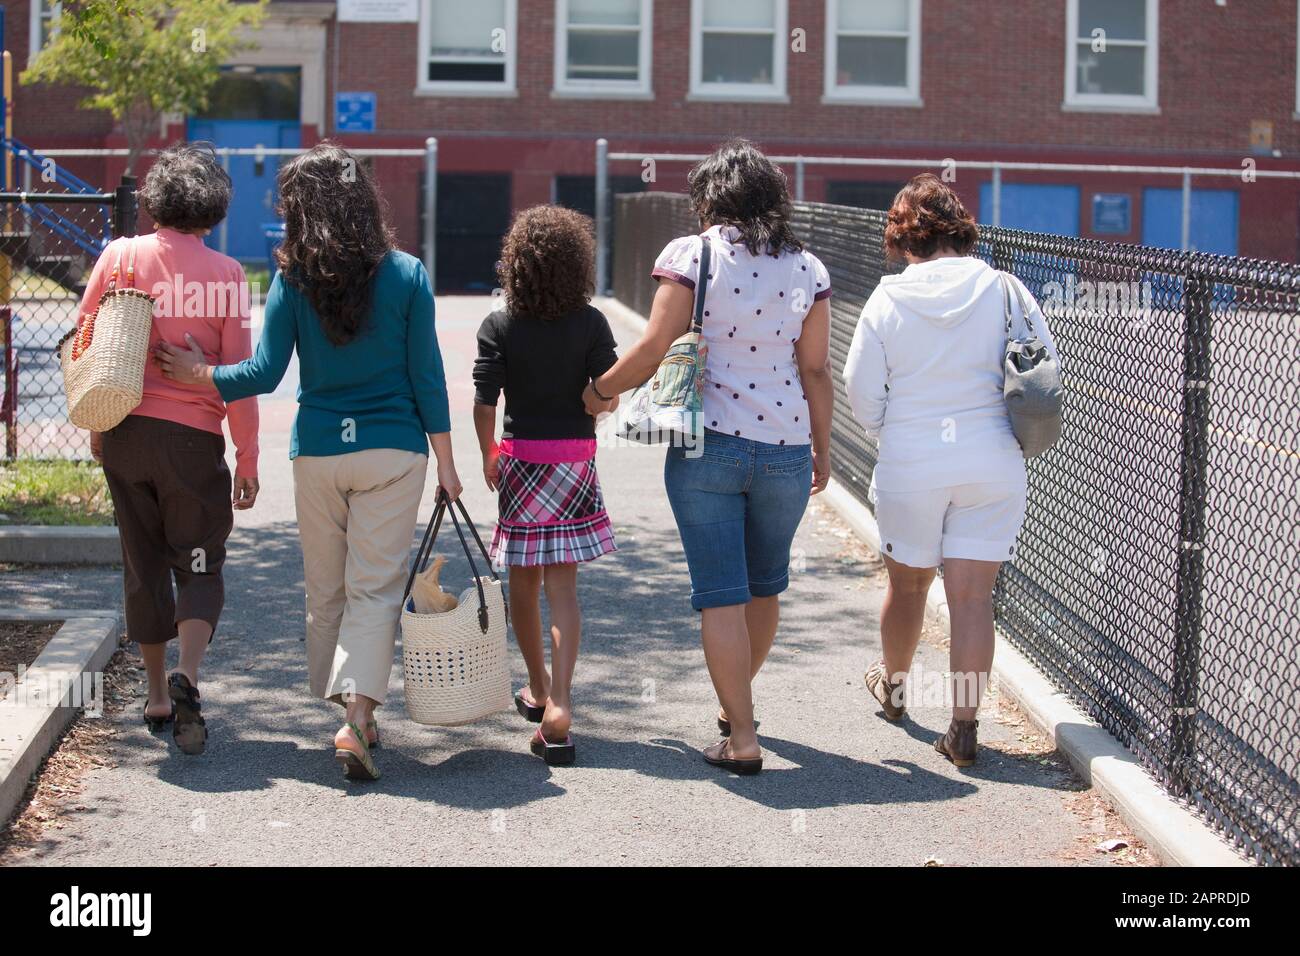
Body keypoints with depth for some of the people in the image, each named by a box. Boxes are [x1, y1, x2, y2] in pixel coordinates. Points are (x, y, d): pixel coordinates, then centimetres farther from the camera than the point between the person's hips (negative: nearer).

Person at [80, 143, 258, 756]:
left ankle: (157, 697, 22)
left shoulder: (119, 257, -1)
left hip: (125, 434, 3)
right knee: (199, 567, 7)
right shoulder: (224, 274, -8)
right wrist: (247, 461, 1)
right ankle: (186, 677, -18)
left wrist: (97, 428, 17)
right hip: (193, 439, -3)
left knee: (143, 565, 15)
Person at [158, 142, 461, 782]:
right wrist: (445, 463, 4)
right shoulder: (406, 275, -3)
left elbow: (265, 373, -4)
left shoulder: (292, 279, -4)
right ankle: (357, 714, -16)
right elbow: (426, 376, -3)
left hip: (316, 452, 1)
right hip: (393, 450, -1)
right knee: (375, 587, -1)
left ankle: (346, 708, 23)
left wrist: (199, 374, 13)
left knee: (325, 588, 14)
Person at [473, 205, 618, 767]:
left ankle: (538, 689, 29)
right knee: (562, 583, 0)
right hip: (576, 459, 0)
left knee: (523, 580, 15)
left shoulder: (499, 327, -5)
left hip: (520, 458, 0)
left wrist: (489, 456, 8)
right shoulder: (591, 323, -4)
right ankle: (558, 704, -13)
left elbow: (484, 403, -8)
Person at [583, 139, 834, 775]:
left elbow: (653, 351, -8)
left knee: (721, 594, 0)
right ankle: (738, 700, 40)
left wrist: (600, 391, 9)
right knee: (764, 585, 21)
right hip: (785, 447, 3)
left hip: (705, 444, -3)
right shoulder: (806, 268, 5)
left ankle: (741, 738, -2)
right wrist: (822, 449, 15)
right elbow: (815, 370, 5)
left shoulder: (690, 256, -5)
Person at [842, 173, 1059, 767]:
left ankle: (893, 686, 44)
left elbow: (862, 394, -2)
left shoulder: (887, 300, -8)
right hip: (993, 463, 0)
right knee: (972, 594, 3)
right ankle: (964, 726, 1)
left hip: (908, 466, 0)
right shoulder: (1004, 290, -6)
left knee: (907, 583, 20)